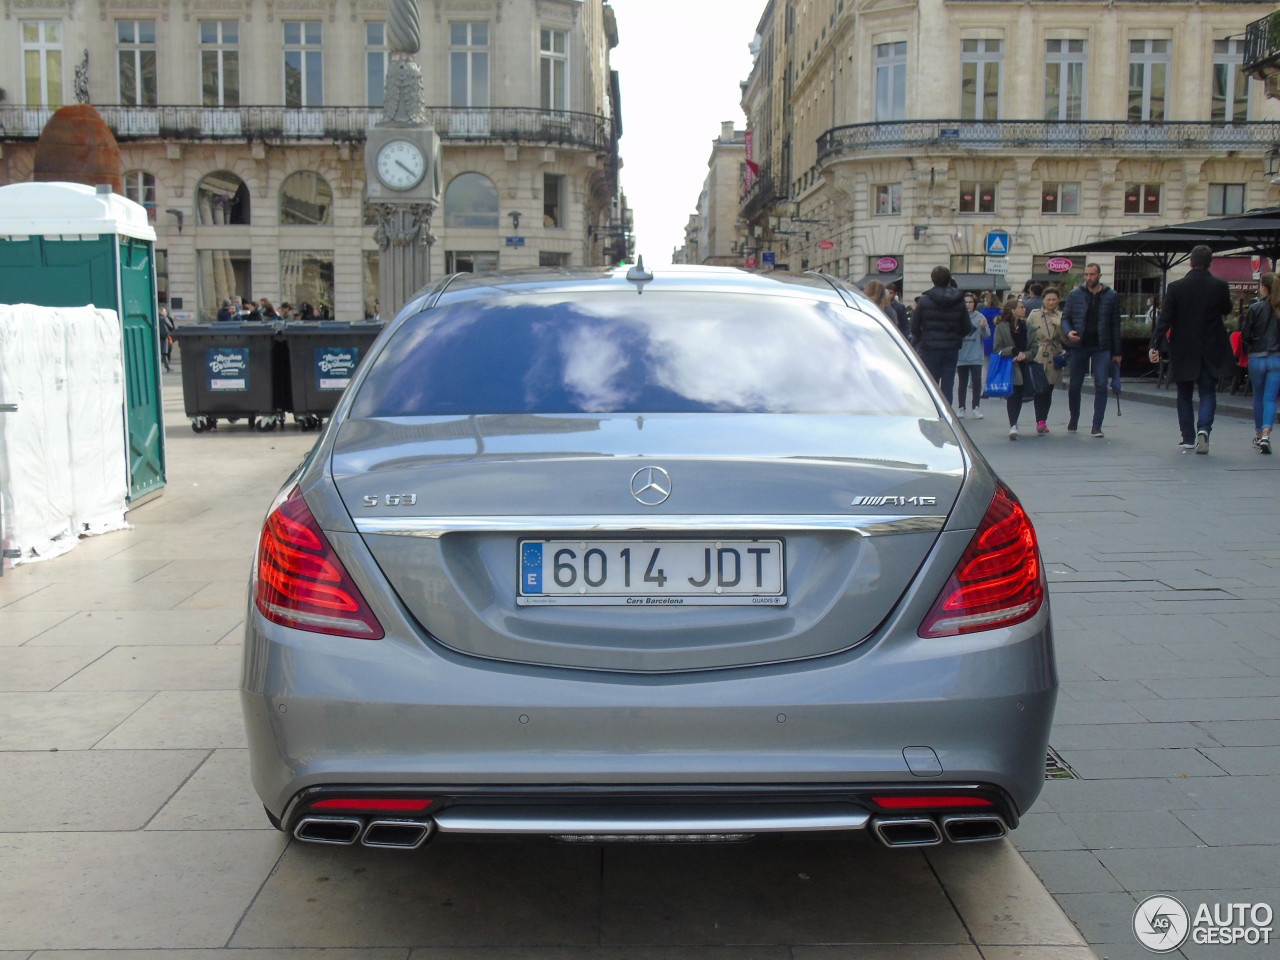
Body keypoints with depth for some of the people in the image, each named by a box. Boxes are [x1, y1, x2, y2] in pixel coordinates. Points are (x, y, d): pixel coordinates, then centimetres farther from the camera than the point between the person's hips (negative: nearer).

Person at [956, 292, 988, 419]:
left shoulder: (980, 317, 1)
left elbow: (987, 336, -4)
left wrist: (983, 328, -23)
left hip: (976, 356, 0)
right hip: (961, 356, 0)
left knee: (977, 382, -3)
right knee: (962, 382, 6)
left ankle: (975, 408, 5)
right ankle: (961, 408, 12)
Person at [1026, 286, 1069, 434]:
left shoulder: (1061, 317, 6)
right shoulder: (1034, 315, 3)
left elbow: (1066, 340, -1)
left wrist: (1059, 325, -16)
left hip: (1054, 359, 2)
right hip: (1038, 358, -2)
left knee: (1049, 391, 7)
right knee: (1040, 390, -12)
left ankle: (1043, 421, 18)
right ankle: (1040, 421, -15)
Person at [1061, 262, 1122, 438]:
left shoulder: (1111, 296, 5)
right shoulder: (1074, 295, 5)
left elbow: (1115, 325, 7)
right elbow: (1065, 317, 9)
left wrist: (1117, 352, 6)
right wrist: (1068, 332, -14)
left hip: (1102, 347, -1)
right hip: (1078, 346, 1)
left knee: (1101, 385, -9)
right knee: (1074, 385, 8)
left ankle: (1097, 426, -5)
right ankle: (1073, 419, 30)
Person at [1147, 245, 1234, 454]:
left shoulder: (1176, 287, -7)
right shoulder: (1220, 286, -5)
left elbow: (1164, 319, -11)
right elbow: (1226, 310, 12)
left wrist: (1154, 345, -11)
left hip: (1183, 350, 0)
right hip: (1211, 350, 0)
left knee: (1184, 394, 12)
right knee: (1208, 392, 8)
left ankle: (1188, 437, 14)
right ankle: (1203, 428, -16)